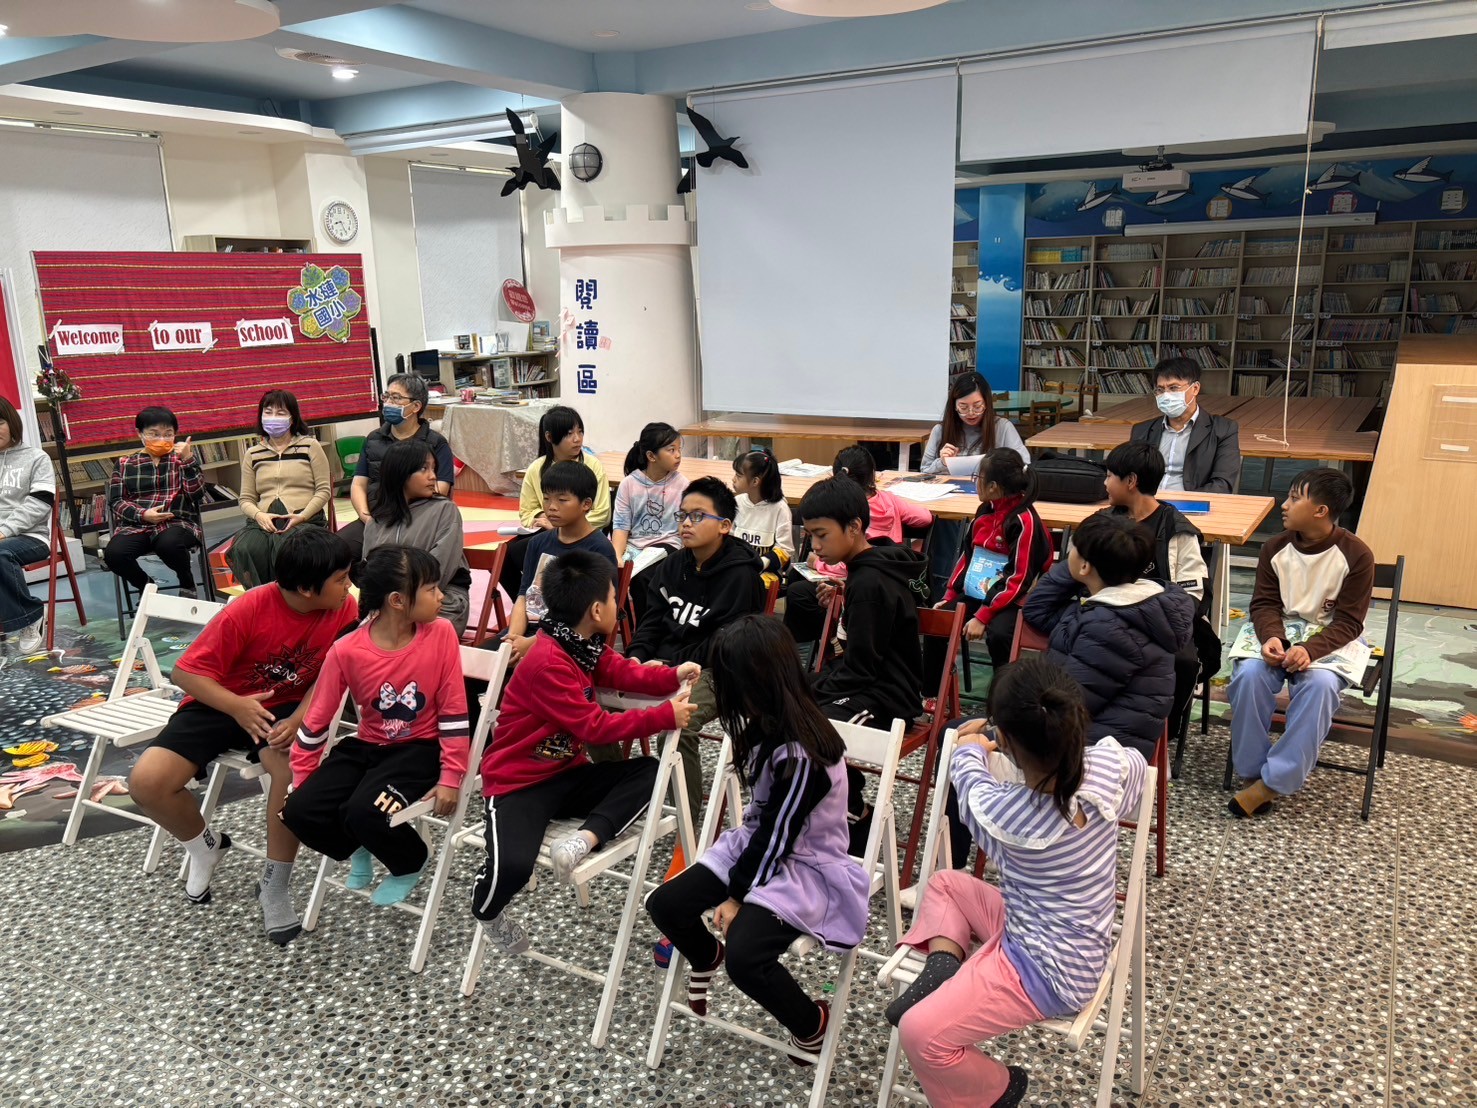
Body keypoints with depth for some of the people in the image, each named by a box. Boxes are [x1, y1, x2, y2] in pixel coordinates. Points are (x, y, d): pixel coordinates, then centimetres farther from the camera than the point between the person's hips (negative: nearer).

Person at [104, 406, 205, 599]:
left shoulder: (182, 458, 14)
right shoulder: (125, 464, 15)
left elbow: (196, 493, -1)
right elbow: (115, 501, 9)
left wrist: (188, 459, -14)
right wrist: (143, 514, -9)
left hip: (177, 523, -2)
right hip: (135, 526, 2)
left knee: (168, 544, -38)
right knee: (113, 554, -29)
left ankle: (187, 585, -4)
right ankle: (146, 586, 4)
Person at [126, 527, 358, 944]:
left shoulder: (344, 609, -16)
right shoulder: (248, 611, -25)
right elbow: (187, 672, -17)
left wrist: (298, 719, -26)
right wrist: (237, 706, -32)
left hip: (285, 707, 1)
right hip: (220, 704, 0)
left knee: (295, 764, -33)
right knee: (147, 782, -18)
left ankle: (275, 884, -11)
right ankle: (206, 845, 15)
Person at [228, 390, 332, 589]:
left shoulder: (309, 446, 11)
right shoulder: (252, 453, 20)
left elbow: (324, 490, 5)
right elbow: (246, 499, 17)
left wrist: (302, 516, -11)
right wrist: (259, 516, -7)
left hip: (305, 520, -3)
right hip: (264, 521, 3)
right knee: (244, 550, -31)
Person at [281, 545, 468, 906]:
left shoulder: (441, 634, -16)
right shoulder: (346, 651, -16)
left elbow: (453, 712, -9)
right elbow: (316, 720, -2)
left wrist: (451, 777, -9)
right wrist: (301, 781, 4)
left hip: (419, 748, -2)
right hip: (366, 745, 3)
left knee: (365, 812, -28)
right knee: (299, 811, -16)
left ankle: (411, 863, 8)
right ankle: (359, 849, 18)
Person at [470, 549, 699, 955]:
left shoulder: (586, 645, 2)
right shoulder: (547, 663, -25)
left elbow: (626, 673, 10)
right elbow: (597, 727, -25)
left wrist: (673, 676, -8)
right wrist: (666, 717, -22)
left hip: (566, 773, 9)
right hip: (518, 782, -8)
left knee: (648, 771, -7)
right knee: (513, 865, -31)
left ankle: (583, 840, -22)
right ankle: (487, 912, 5)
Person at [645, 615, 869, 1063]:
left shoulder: (801, 756, -31)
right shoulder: (771, 724, -4)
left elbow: (776, 840, -21)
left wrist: (737, 896, -12)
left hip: (803, 867, -8)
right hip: (758, 844, 8)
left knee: (744, 955, -29)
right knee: (664, 905, -3)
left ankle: (812, 1021, 4)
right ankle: (707, 955, 33)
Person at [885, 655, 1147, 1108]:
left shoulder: (1002, 812, -31)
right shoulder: (1108, 769, -19)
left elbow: (974, 789, -4)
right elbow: (1135, 764, 9)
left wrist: (969, 751, 17)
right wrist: (1063, 742, 15)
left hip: (1051, 972, -8)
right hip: (1077, 945, 8)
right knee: (945, 883, 18)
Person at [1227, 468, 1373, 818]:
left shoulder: (1356, 555, -11)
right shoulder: (1275, 548, -2)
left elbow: (1348, 621, -11)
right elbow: (1265, 603, -1)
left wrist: (1310, 650, -29)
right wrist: (1272, 637, -24)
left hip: (1331, 638, -2)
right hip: (1278, 632, 3)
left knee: (1320, 684, -34)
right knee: (1249, 674, -29)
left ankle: (1272, 782, -26)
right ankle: (1252, 771, -14)